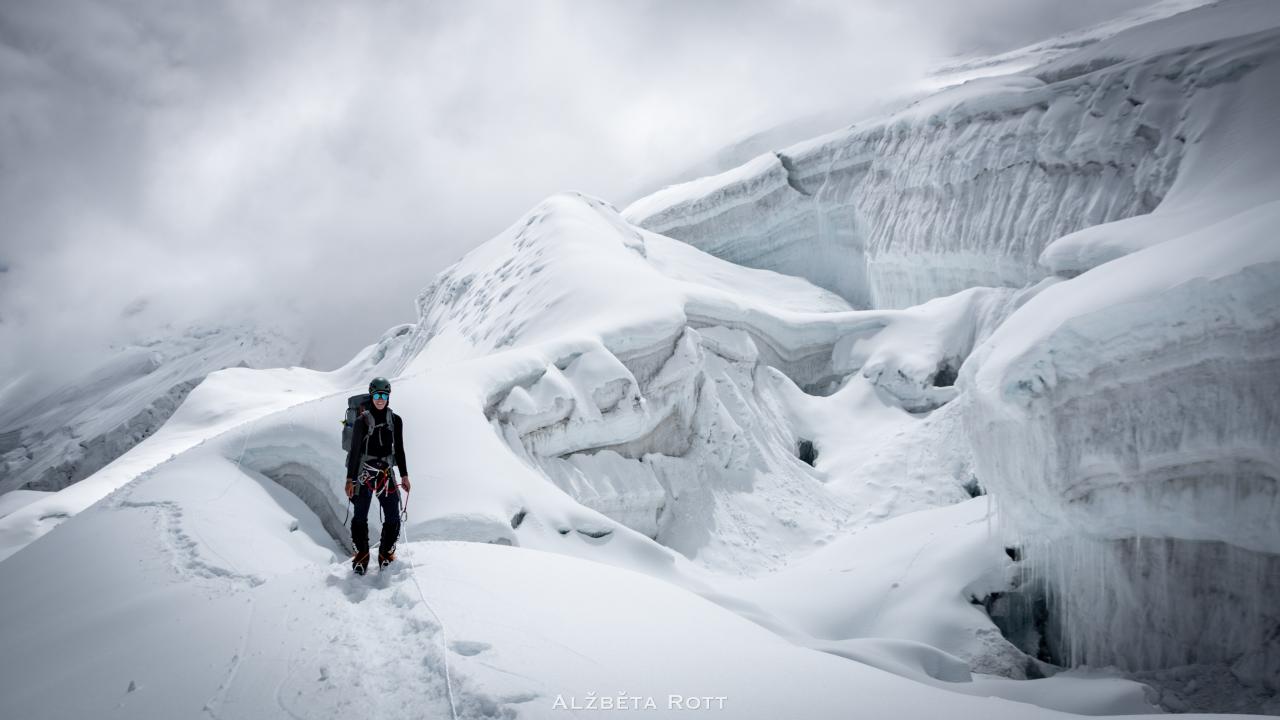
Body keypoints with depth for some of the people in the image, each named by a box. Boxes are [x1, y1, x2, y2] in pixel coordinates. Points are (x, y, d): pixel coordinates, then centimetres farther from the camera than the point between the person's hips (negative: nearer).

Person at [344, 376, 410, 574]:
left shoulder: (395, 421, 5)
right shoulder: (362, 421, -5)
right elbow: (354, 451, -5)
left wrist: (404, 475, 15)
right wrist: (350, 479, -7)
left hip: (387, 473, 3)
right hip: (364, 474, -3)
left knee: (393, 517, 0)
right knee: (360, 517, 1)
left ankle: (386, 554, 15)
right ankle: (362, 554, 16)